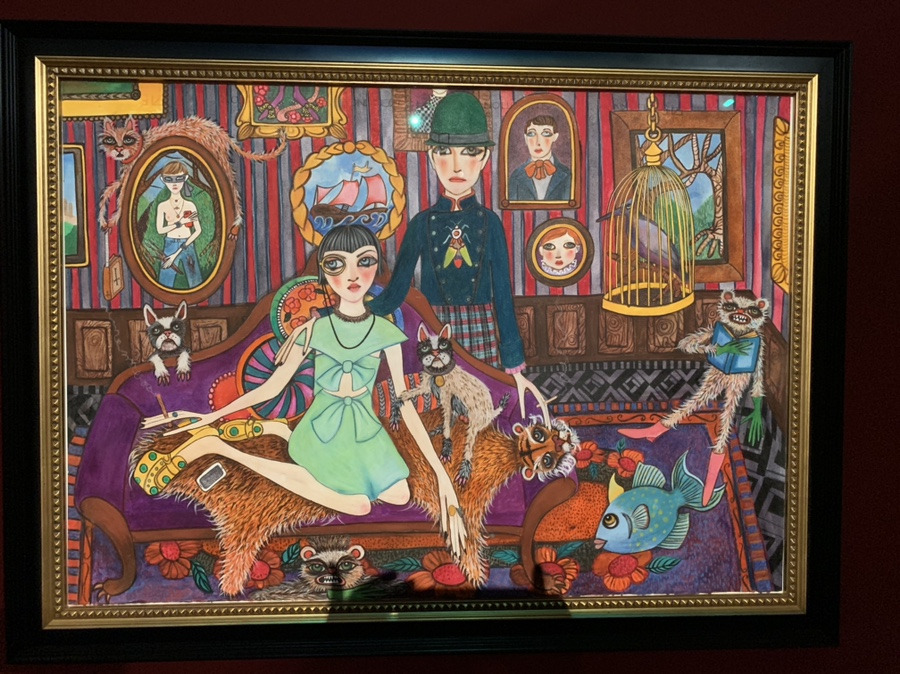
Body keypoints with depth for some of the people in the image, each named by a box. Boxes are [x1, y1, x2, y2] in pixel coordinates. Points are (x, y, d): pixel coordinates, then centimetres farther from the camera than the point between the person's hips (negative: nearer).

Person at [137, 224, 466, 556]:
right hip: (323, 427, -4)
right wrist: (211, 416, -10)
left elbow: (404, 401, -7)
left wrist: (440, 471, -12)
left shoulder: (385, 331, -7)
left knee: (399, 496, -14)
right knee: (359, 505, -21)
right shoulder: (314, 330, -10)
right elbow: (272, 387, -4)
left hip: (364, 430, 4)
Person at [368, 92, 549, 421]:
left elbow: (503, 295, 2)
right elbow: (396, 292, 3)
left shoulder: (488, 222, 1)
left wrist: (515, 366, 0)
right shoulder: (422, 223, 1)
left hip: (481, 338, 0)